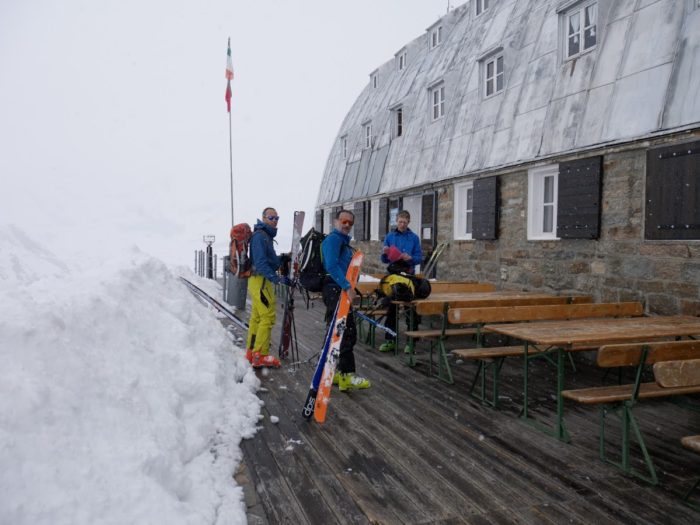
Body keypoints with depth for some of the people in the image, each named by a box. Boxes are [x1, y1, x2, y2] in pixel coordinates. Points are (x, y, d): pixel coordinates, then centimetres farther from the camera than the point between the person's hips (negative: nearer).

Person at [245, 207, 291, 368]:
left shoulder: (266, 235, 18)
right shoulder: (260, 236, -15)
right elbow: (261, 262, -24)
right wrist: (276, 278, -31)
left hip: (258, 280, 11)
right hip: (261, 281, -11)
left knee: (256, 317, 13)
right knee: (268, 317, -10)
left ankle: (251, 353, 20)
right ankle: (260, 356, -8)